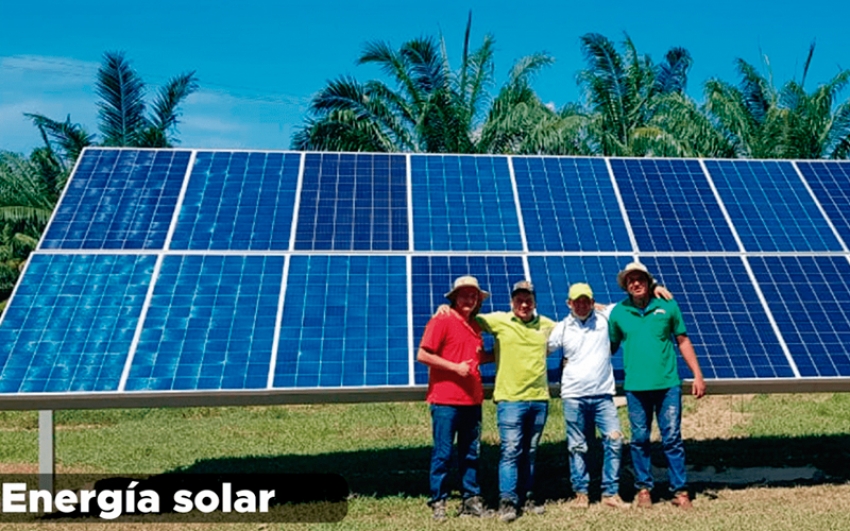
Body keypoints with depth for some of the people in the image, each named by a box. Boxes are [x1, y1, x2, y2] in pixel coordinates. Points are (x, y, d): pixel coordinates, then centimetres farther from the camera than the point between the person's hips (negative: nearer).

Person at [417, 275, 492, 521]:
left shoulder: (474, 325, 14)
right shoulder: (441, 321, -7)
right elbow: (422, 355, -13)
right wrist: (454, 367, -16)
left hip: (472, 400, 7)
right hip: (446, 401, -6)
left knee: (471, 454, 12)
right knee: (443, 454, 0)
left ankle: (471, 501, 21)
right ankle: (438, 503, 11)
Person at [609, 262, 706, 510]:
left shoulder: (667, 306, 2)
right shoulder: (618, 312, 3)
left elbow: (683, 341, 8)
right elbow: (610, 347, 13)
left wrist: (697, 375, 4)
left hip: (667, 384, 0)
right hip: (635, 387, 1)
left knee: (672, 438, 3)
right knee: (640, 439, 7)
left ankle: (680, 490, 14)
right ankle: (643, 488, 21)